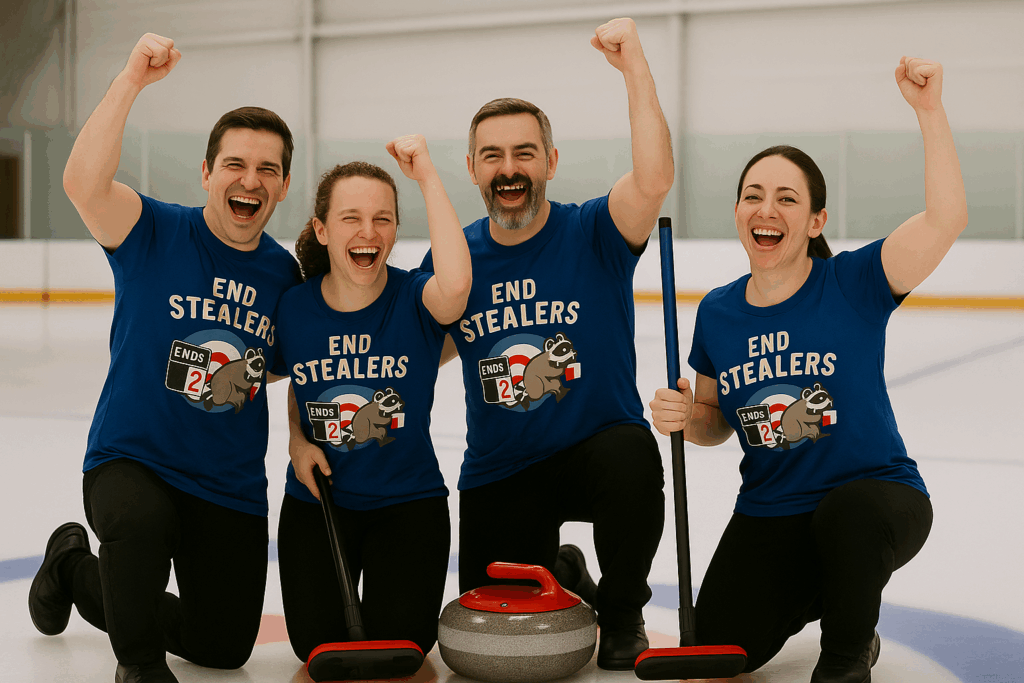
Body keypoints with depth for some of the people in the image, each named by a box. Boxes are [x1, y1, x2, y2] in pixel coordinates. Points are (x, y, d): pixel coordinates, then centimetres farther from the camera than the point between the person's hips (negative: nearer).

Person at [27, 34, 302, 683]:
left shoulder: (284, 272, 1)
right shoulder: (155, 233, -11)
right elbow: (83, 182, -32)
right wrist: (132, 80, -37)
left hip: (233, 487, 5)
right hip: (131, 459, -5)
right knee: (139, 518, -41)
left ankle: (81, 574, 40)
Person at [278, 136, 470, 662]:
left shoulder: (414, 299, -15)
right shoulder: (294, 307, -6)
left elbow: (455, 285, -43)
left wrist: (427, 176, -37)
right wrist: (297, 440, -4)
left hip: (407, 498, -2)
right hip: (317, 498, 2)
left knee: (401, 643, -11)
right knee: (318, 644, -7)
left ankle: (399, 576, 23)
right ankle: (332, 578, 27)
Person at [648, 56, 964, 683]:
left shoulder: (852, 285, -12)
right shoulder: (717, 313, 0)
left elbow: (947, 219, -28)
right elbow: (715, 422, 13)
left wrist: (929, 109, -32)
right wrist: (685, 417, -11)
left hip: (877, 495, -4)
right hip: (770, 513, 4)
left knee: (848, 513, -39)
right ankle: (811, 592, 25)